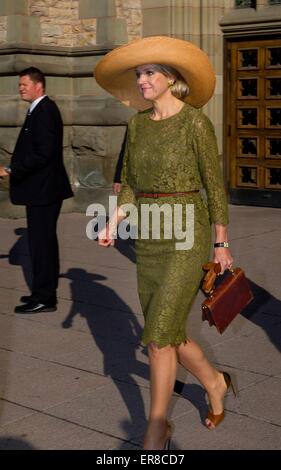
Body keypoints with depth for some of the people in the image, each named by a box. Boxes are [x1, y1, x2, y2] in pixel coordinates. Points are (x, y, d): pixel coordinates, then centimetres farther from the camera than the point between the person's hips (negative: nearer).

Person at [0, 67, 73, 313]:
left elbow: (44, 152, -23)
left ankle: (44, 299, 4)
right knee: (44, 240, 17)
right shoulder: (40, 109, 15)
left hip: (43, 190, -10)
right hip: (42, 189, 10)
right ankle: (45, 292, 28)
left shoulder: (45, 111, -16)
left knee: (41, 242, -4)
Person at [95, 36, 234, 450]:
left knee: (158, 339, -9)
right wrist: (113, 223, -3)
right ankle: (214, 383, 41)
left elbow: (215, 184, -5)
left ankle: (155, 433, 7)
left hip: (186, 236, -7)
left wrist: (222, 245, -1)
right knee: (169, 334, 13)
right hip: (149, 238, 7)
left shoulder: (196, 122, -11)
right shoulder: (137, 124, 8)